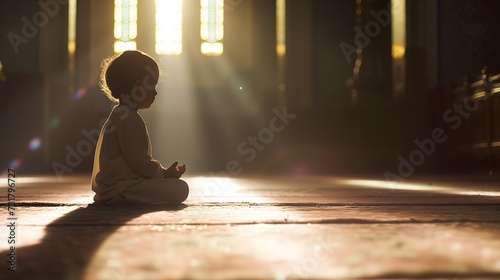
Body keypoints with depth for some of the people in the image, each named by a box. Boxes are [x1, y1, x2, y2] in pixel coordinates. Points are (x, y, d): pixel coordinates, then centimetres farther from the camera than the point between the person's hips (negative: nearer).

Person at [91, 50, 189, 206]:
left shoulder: (120, 114, 20)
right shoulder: (126, 117, -14)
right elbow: (136, 159, -19)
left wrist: (162, 171, 15)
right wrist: (164, 173, -8)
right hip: (121, 184, -11)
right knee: (180, 189, -18)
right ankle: (121, 199, -18)